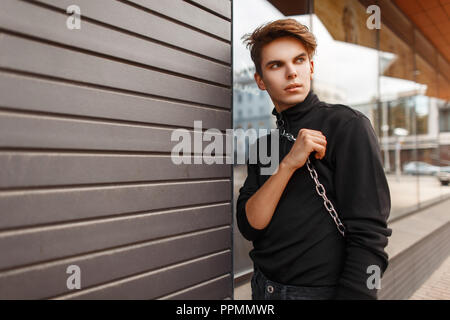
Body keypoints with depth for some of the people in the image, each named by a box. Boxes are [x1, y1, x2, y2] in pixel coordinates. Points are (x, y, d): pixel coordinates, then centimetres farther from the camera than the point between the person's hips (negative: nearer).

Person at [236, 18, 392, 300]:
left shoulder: (348, 126, -12)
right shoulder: (262, 145, 4)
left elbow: (369, 237, -17)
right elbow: (249, 226, -8)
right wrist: (288, 164, -20)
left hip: (322, 288, -4)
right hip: (263, 286, 5)